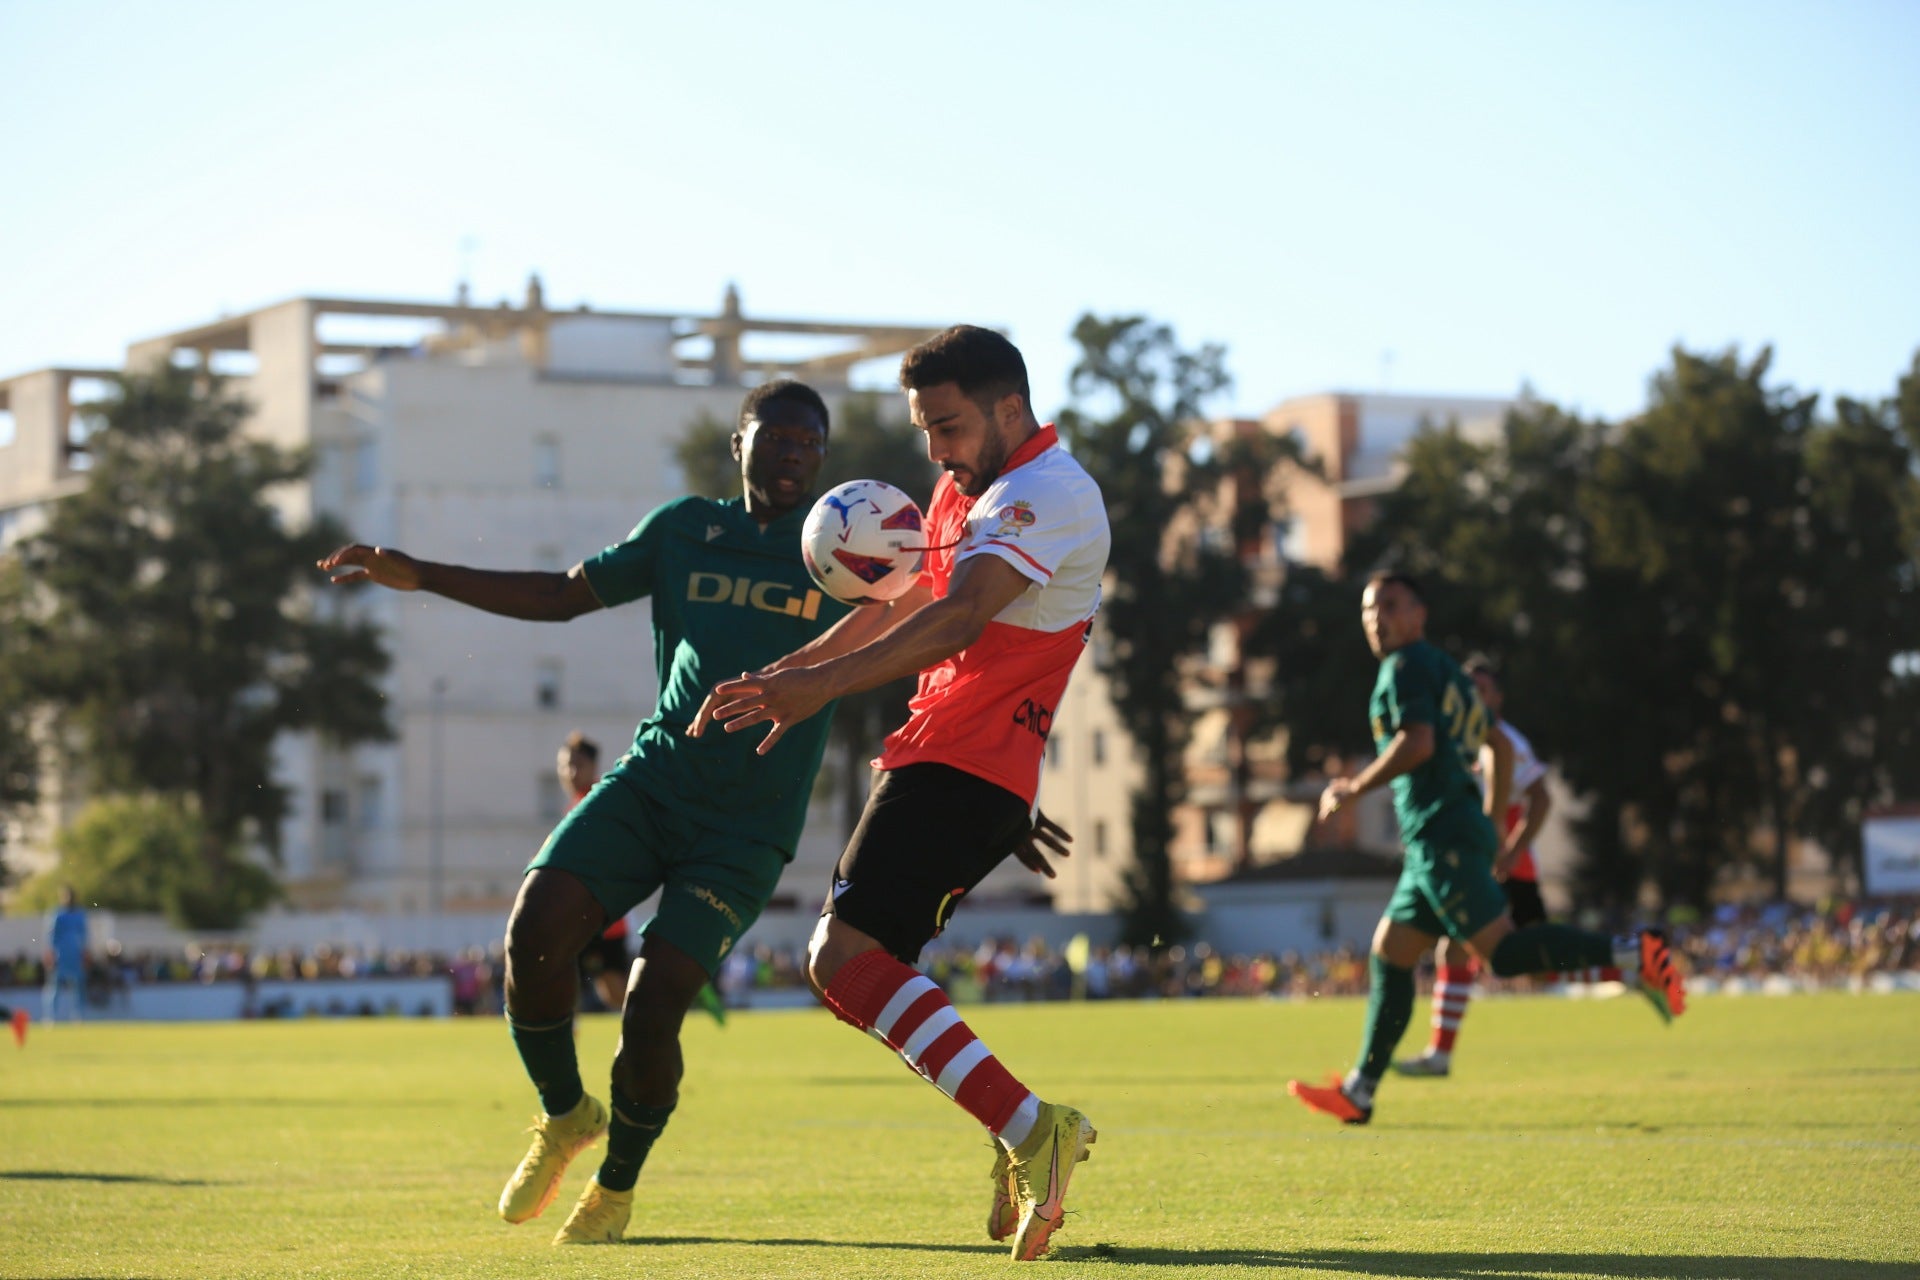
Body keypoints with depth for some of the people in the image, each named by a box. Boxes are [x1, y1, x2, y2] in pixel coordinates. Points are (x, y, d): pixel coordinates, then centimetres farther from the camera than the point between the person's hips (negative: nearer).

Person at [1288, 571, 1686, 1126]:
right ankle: (1358, 1092, 9)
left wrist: (1354, 788, -10)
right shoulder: (1446, 672, 24)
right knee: (1388, 955, 9)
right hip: (1436, 845, 10)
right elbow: (1499, 744, 29)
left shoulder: (1407, 665, -4)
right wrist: (1491, 821, 29)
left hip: (1443, 839, -10)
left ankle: (1629, 954, -23)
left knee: (1503, 949, -17)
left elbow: (1417, 743, -19)